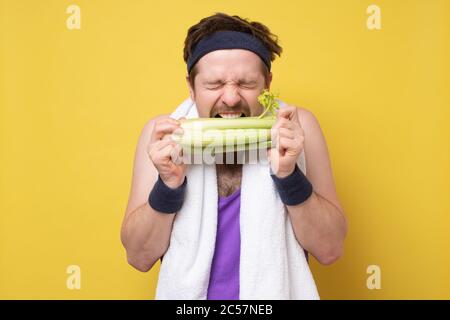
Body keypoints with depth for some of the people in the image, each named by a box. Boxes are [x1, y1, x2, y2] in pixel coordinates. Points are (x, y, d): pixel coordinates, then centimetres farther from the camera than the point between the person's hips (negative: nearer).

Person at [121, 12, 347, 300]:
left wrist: (288, 175, -24)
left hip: (276, 291, 0)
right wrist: (168, 184, -23)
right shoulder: (160, 134, -9)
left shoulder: (298, 126, -11)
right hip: (186, 291, 1)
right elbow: (139, 257, -9)